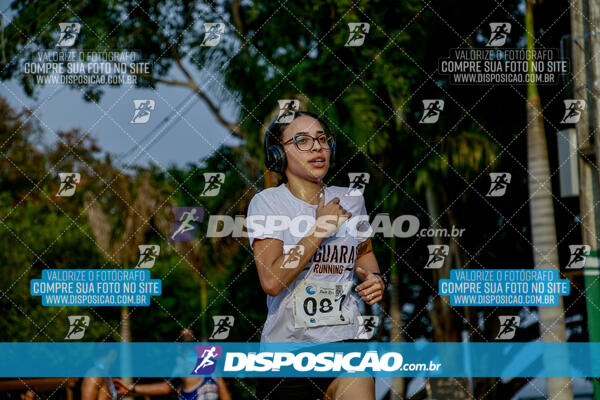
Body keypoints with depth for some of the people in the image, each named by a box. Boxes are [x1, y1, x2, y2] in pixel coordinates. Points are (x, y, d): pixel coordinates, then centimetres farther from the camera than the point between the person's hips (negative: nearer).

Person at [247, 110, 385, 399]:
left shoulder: (350, 201, 7)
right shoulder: (266, 203, -6)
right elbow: (271, 281, -19)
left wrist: (374, 278, 5)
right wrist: (321, 228, -14)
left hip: (344, 342, 2)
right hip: (286, 342, -2)